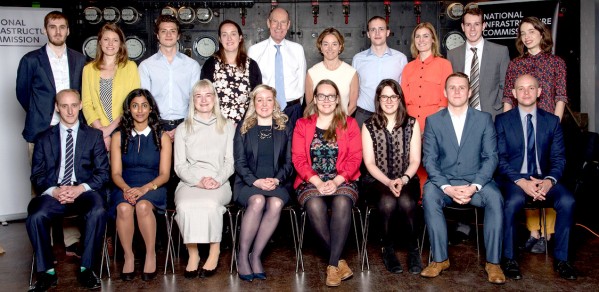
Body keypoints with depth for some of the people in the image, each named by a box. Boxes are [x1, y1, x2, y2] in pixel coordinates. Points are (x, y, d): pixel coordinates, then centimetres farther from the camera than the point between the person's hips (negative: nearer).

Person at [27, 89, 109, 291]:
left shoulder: (94, 135, 14)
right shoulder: (44, 138, 17)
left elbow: (103, 173, 6)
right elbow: (37, 176, 10)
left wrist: (80, 189, -11)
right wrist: (54, 191, -11)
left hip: (84, 192, -1)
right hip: (53, 193, 1)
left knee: (98, 212, -33)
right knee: (35, 216, -30)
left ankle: (86, 268, -18)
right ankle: (47, 272, -13)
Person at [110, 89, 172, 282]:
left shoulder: (162, 137, 9)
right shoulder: (119, 136, 12)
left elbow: (164, 174, 1)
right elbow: (116, 173, 5)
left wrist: (144, 188, -17)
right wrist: (126, 189, -18)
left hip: (153, 188, -1)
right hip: (125, 187, 1)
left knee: (143, 206, -35)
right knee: (124, 208, -33)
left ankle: (151, 255, -19)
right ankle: (128, 256, -17)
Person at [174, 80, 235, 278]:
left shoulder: (227, 127, 16)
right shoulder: (183, 129, 17)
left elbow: (230, 162, 9)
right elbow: (179, 166, 8)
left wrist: (217, 180, -11)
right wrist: (198, 180, -10)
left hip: (219, 184, -1)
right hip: (189, 182, 1)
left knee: (210, 203, -35)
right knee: (185, 205, -33)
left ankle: (214, 250, -20)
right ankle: (192, 253, -21)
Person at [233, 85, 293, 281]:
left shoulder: (285, 130, 15)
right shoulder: (243, 129, 12)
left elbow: (289, 162, 9)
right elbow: (240, 162, 3)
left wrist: (277, 180, -11)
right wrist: (256, 181, -14)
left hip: (277, 184, 1)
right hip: (248, 183, -1)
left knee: (276, 204, -33)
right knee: (257, 201, -35)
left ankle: (256, 255, -20)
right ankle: (242, 256, -21)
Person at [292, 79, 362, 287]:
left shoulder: (349, 124, 12)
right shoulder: (302, 124, 13)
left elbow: (355, 158, 2)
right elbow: (298, 159, 2)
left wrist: (336, 181, -14)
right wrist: (317, 182, -13)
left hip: (342, 182, 0)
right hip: (311, 182, 0)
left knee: (342, 204, -34)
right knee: (314, 206, -33)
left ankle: (333, 265, -27)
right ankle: (340, 261, -21)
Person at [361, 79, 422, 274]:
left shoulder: (412, 124, 8)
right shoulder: (369, 126, 6)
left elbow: (415, 160, 4)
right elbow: (369, 163, 0)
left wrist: (403, 180, -14)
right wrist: (389, 182, -14)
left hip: (407, 180, 1)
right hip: (379, 181, 0)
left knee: (406, 203, -32)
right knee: (388, 203, -33)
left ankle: (413, 248, -10)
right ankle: (388, 249, -9)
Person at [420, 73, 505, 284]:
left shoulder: (484, 119, 7)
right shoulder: (433, 121, 6)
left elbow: (491, 157, 0)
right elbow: (429, 159, -1)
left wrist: (474, 186, -16)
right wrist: (447, 187, -17)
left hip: (475, 181, 0)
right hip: (444, 181, 0)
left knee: (495, 198, -29)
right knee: (429, 196, -31)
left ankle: (493, 262, -17)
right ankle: (440, 259, -21)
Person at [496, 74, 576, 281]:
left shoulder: (552, 121, 11)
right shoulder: (503, 121, 5)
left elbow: (559, 158, 7)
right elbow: (500, 159, -3)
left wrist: (550, 180, -14)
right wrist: (521, 181, -18)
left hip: (543, 178, 3)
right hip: (513, 178, -2)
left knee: (567, 201, -27)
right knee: (513, 201, -35)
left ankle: (561, 258, -9)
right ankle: (509, 258, -17)